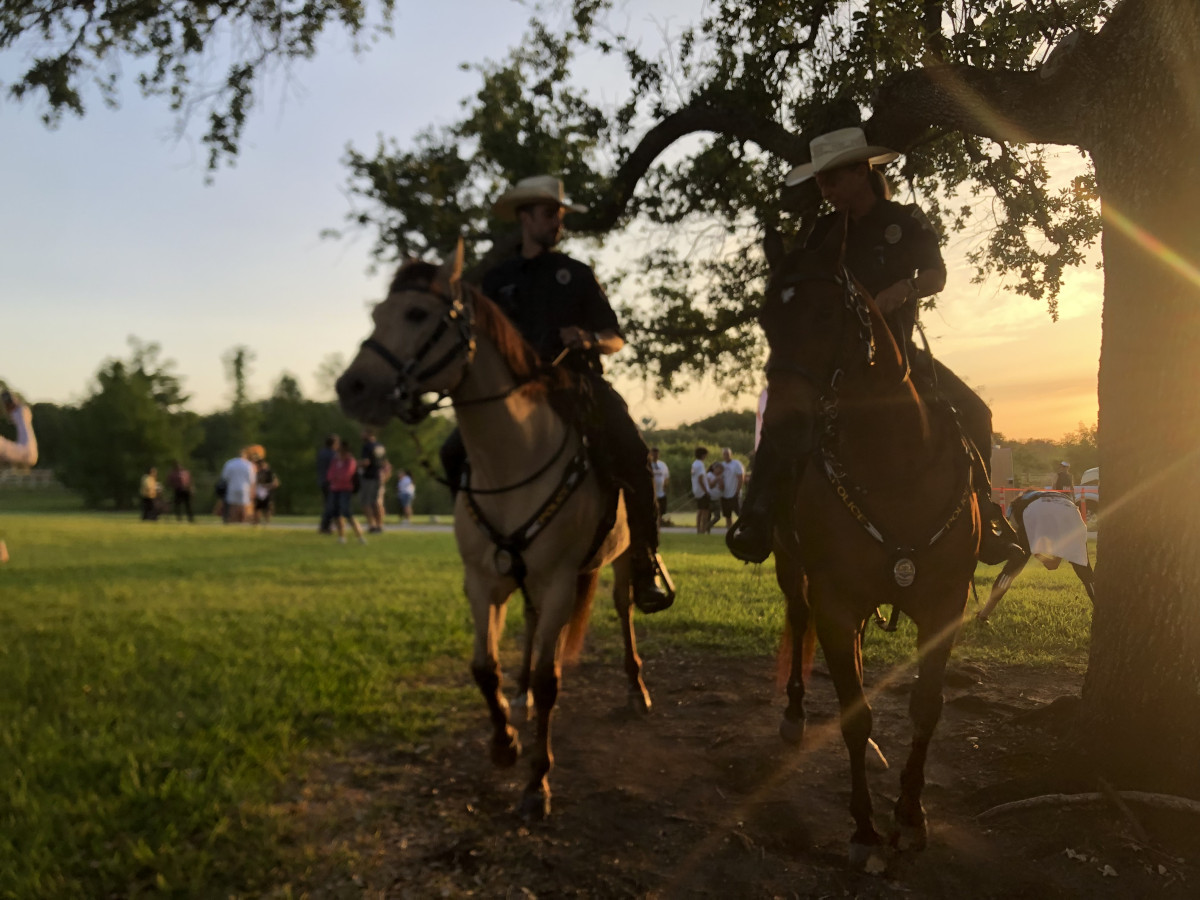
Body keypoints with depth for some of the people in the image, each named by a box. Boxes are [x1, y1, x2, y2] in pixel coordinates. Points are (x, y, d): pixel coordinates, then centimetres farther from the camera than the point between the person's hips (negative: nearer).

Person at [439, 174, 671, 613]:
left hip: (577, 385, -2)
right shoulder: (497, 279, 15)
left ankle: (645, 566, -18)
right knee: (454, 452, -17)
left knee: (632, 456, -29)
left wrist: (589, 339, -13)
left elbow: (616, 339, 9)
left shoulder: (577, 274, 12)